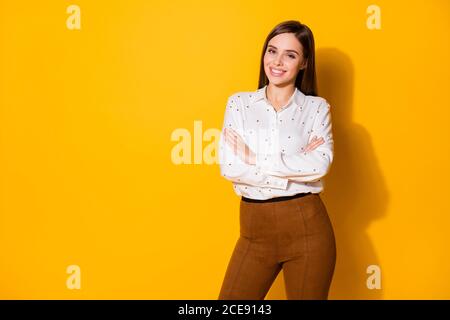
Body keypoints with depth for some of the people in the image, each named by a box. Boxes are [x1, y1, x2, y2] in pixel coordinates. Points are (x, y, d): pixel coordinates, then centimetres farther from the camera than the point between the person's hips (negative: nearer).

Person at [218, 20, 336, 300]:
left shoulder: (317, 107, 2)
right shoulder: (239, 103, 4)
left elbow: (321, 164, -15)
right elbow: (230, 167, -9)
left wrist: (256, 159, -13)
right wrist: (297, 166, -12)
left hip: (307, 227, -1)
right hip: (255, 229, 2)